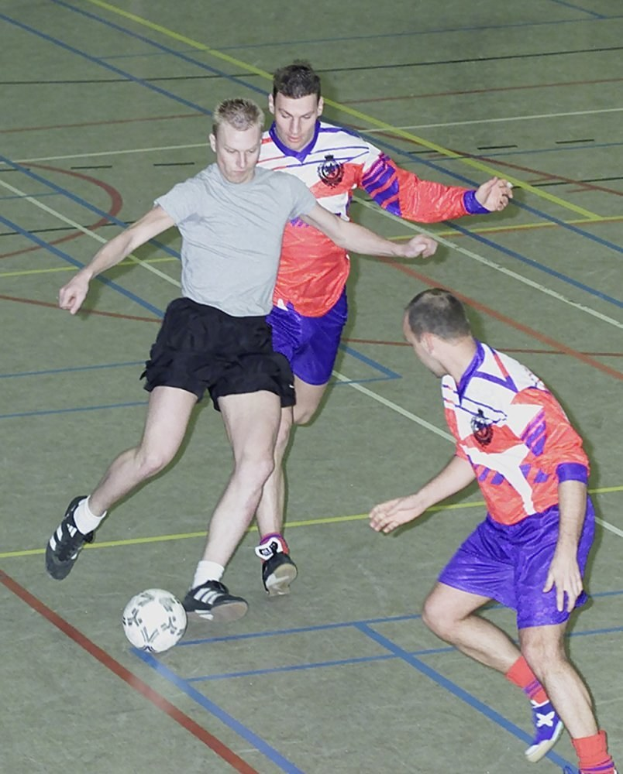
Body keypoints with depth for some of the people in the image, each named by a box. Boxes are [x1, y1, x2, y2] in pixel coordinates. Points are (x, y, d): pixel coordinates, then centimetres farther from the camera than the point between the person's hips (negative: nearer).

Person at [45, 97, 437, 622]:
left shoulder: (283, 190, 15)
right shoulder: (198, 193, 1)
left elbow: (341, 231, 28)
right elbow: (134, 236, -9)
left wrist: (402, 249, 18)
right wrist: (88, 274, -26)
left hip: (253, 338, 4)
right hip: (195, 324, -4)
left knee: (257, 465, -13)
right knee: (155, 455, -14)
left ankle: (206, 587, -9)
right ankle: (85, 517, 16)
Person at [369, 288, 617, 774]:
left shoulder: (511, 391, -28)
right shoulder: (455, 387, 2)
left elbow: (573, 466, -26)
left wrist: (565, 551, -30)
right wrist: (418, 503, 27)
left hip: (550, 526, -10)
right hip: (503, 528, 10)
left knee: (541, 652, -17)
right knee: (441, 615, 13)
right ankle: (546, 700, 22)